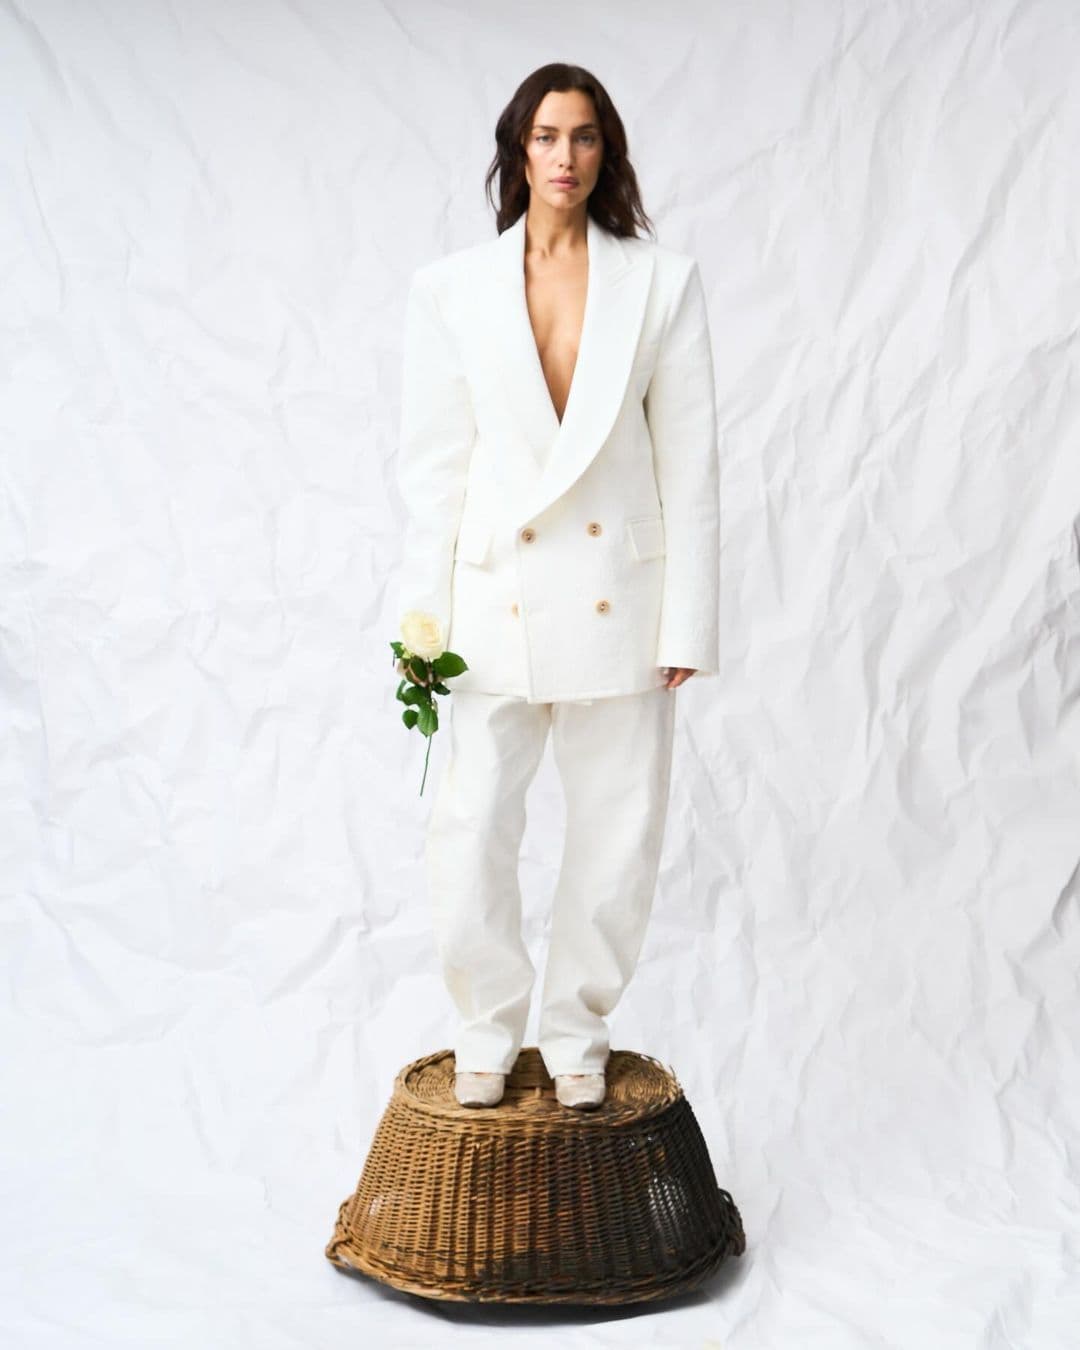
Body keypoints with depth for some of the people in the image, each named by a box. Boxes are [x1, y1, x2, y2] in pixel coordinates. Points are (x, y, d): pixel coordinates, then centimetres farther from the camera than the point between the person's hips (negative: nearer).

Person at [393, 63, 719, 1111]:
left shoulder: (662, 283, 2)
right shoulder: (451, 289, 4)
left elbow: (690, 466, 1)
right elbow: (432, 468, 4)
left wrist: (689, 623, -2)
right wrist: (423, 623, 0)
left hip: (620, 601, 0)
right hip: (496, 601, 0)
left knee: (617, 838, 7)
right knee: (468, 839, -1)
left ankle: (576, 1034, 27)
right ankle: (487, 1034, 22)